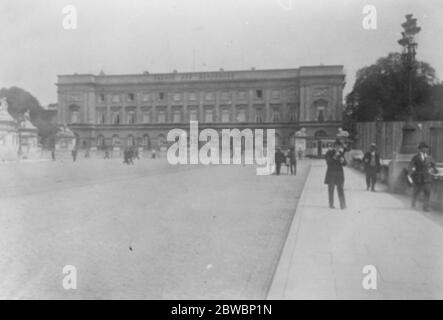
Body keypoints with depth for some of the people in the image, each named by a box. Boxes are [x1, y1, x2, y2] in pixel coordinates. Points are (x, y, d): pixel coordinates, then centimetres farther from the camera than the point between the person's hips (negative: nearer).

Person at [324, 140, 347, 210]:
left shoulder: (341, 153, 6)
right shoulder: (329, 152, -3)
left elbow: (344, 164, 9)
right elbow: (328, 162, -14)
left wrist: (343, 161, -13)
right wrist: (334, 157, -24)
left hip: (339, 173, 2)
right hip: (331, 173, -2)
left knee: (340, 189, -5)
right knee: (331, 189, 5)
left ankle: (343, 205, -7)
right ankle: (331, 204, 14)